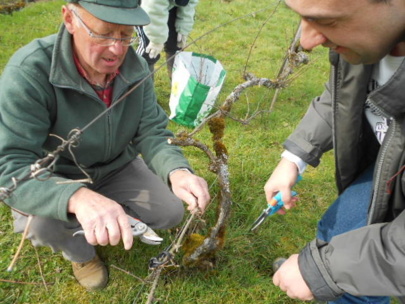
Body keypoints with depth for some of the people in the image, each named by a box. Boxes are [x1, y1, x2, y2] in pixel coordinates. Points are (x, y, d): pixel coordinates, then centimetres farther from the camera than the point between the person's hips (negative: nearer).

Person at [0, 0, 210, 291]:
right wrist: (78, 198, -58)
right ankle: (80, 252, 5)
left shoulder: (136, 67, -16)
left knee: (171, 212, -9)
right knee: (42, 222, -33)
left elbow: (152, 131, -15)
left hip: (117, 167, 4)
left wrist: (177, 171, -40)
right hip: (54, 179, -3)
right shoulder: (29, 72, -33)